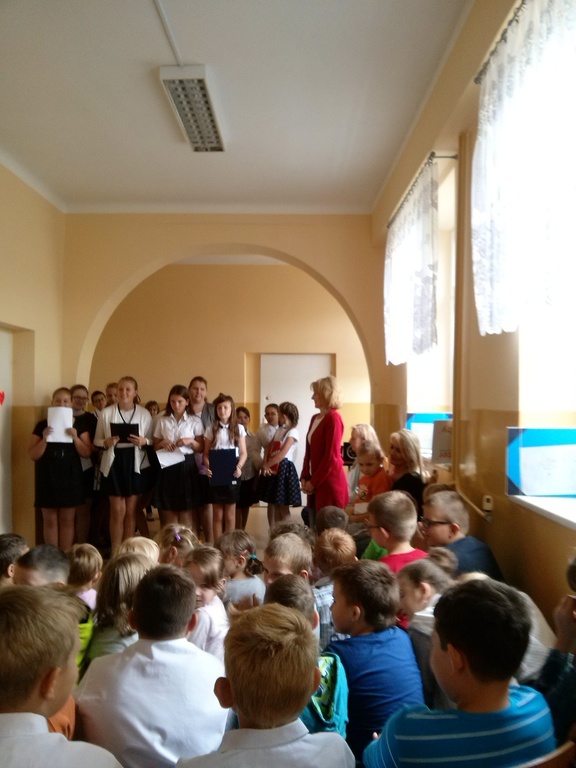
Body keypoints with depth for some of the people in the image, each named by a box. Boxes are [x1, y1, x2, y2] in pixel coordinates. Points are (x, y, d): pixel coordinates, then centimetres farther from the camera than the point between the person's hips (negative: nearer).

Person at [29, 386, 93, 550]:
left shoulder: (79, 424, 4)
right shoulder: (42, 425, 2)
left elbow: (87, 453, 0)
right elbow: (33, 455, -2)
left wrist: (75, 437, -15)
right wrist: (44, 439, -17)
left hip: (70, 476, 0)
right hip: (48, 476, 0)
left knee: (67, 520, 5)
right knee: (50, 520, 4)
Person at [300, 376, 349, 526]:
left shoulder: (333, 418, -12)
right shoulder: (315, 418, 14)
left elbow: (331, 456, -17)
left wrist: (313, 482, -12)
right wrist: (305, 477, 5)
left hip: (330, 483, -8)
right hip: (315, 483, 8)